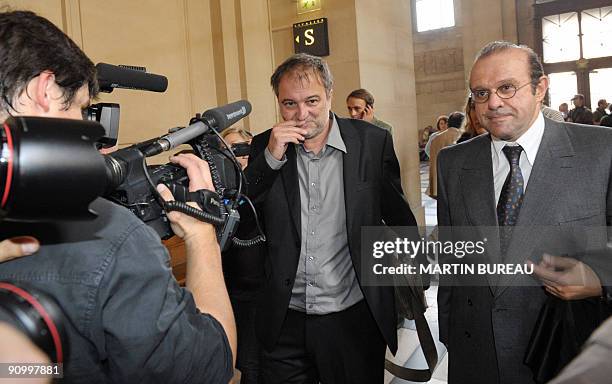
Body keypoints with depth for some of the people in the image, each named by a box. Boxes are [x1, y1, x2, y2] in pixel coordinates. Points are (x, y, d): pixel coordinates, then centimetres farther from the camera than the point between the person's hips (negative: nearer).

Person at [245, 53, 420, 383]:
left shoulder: (373, 141, -4)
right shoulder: (264, 147, 0)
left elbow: (399, 218, 5)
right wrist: (271, 157, -15)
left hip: (354, 319, -1)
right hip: (285, 323, 1)